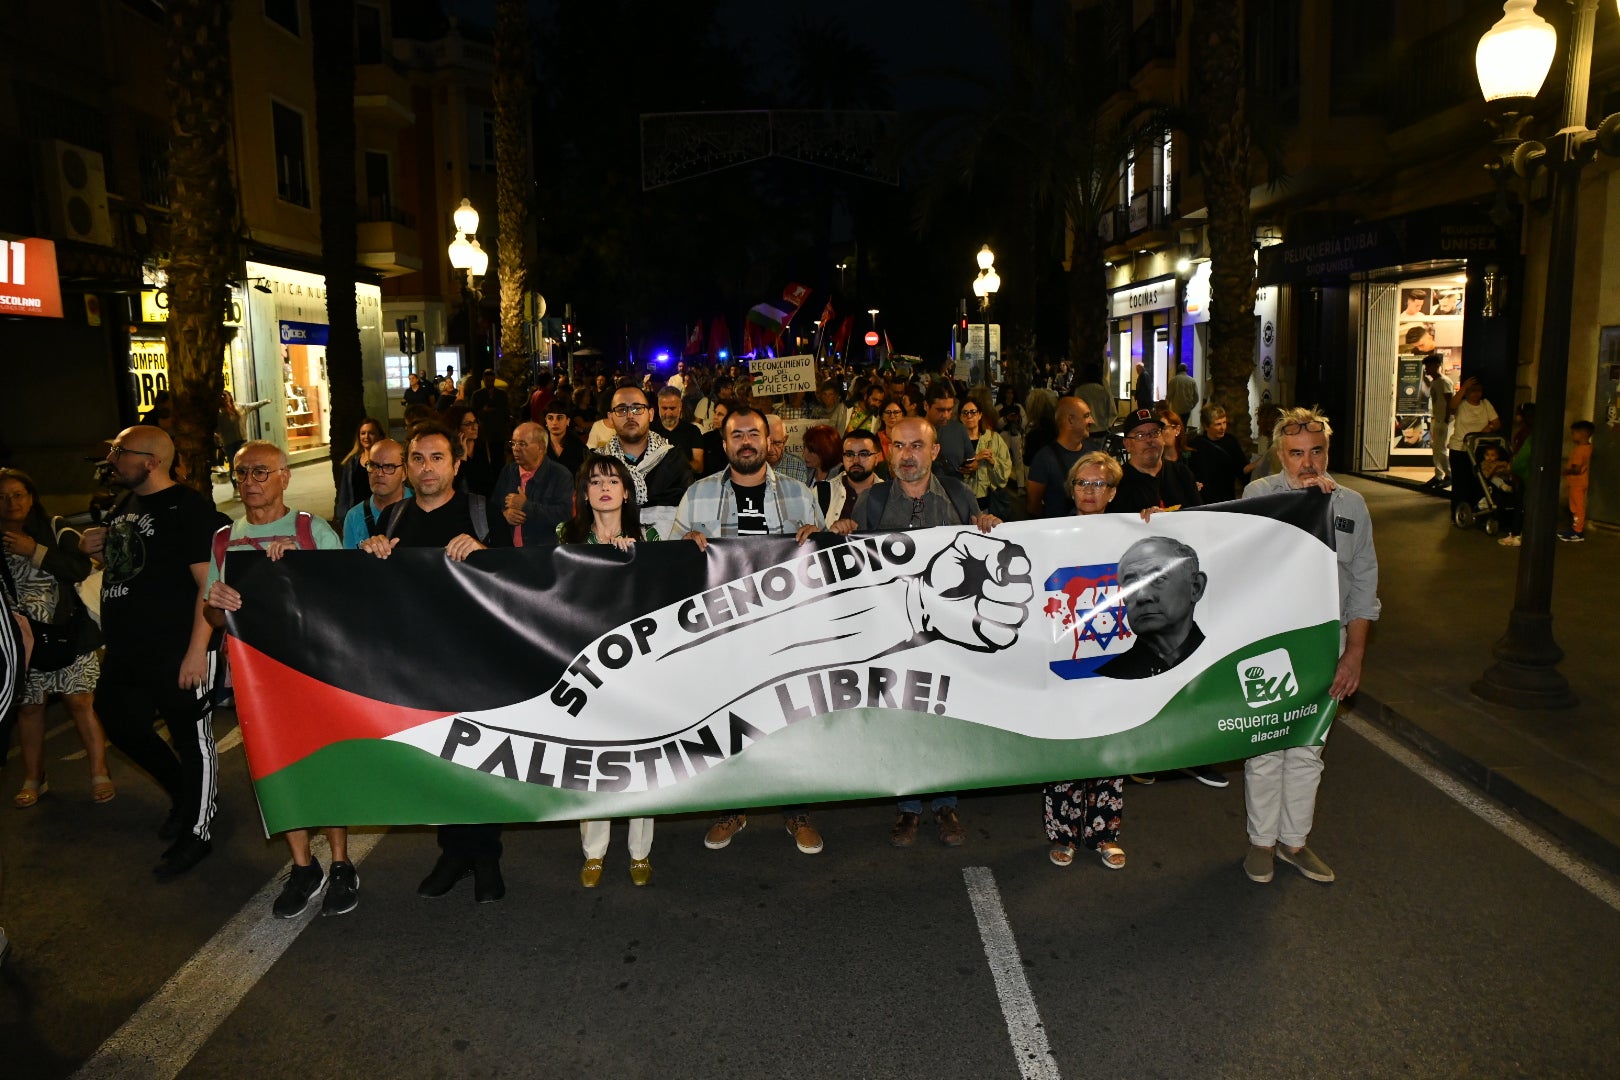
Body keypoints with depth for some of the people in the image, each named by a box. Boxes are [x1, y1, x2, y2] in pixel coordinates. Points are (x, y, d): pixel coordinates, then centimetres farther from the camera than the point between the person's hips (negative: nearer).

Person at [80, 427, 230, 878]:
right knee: (120, 724, 20)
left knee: (192, 739, 4)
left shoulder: (188, 509, -15)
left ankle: (197, 833, 19)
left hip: (178, 652, -9)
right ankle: (185, 793, 41)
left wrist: (197, 649, -24)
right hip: (125, 651, 10)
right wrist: (93, 548, 9)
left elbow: (211, 583, -20)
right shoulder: (123, 506, 12)